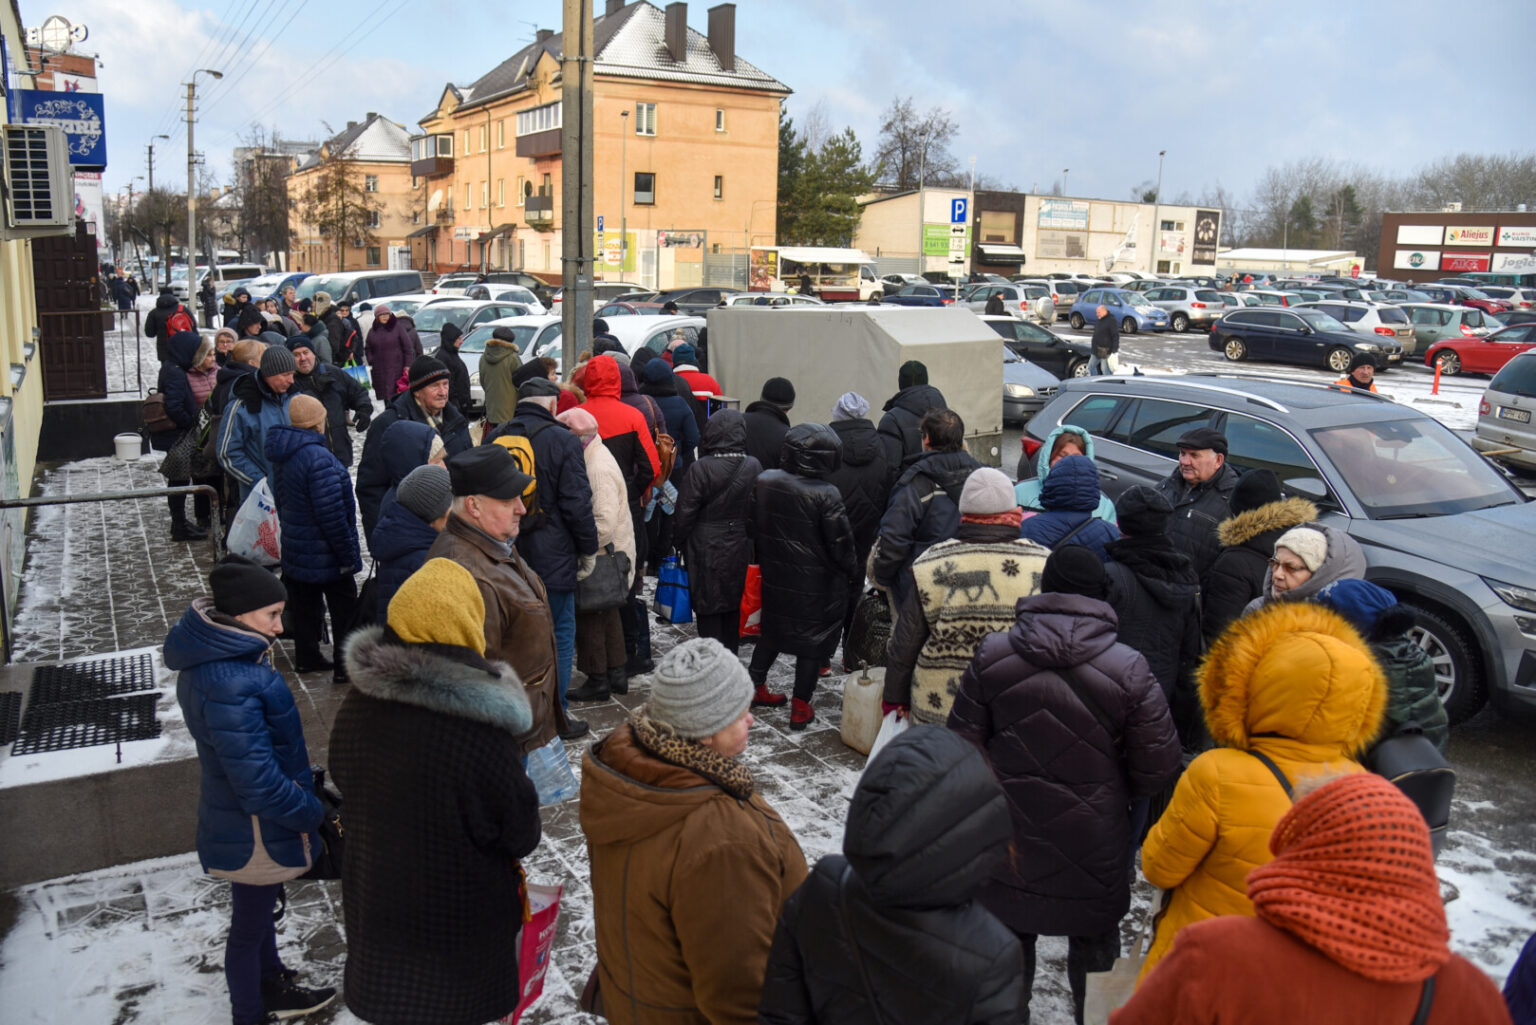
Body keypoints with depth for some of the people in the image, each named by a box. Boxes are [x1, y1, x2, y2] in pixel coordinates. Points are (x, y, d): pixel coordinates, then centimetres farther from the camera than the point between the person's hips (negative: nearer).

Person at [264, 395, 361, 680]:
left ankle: (307, 657, 32)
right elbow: (332, 514, -26)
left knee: (305, 603, 20)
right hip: (326, 556, -9)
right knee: (344, 608, 5)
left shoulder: (282, 455, 4)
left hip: (295, 549, 9)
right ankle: (345, 666, 10)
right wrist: (349, 554, -18)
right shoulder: (319, 458, -26)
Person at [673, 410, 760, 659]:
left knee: (708, 608, 6)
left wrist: (678, 542, 3)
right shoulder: (754, 467, -6)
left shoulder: (699, 469, -18)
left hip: (706, 549, -4)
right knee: (733, 605, 18)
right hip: (739, 550, 4)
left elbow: (685, 513, -12)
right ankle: (731, 655, 29)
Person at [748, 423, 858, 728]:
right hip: (816, 584, -5)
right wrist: (848, 569, 5)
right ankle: (800, 707, 14)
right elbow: (840, 541, -14)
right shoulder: (825, 494, -22)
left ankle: (756, 687, 34)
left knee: (772, 630, 23)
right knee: (813, 638, 8)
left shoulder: (765, 481, -6)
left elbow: (754, 525, 5)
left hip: (774, 576, 5)